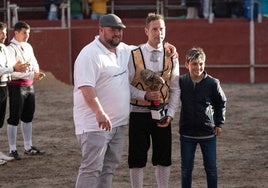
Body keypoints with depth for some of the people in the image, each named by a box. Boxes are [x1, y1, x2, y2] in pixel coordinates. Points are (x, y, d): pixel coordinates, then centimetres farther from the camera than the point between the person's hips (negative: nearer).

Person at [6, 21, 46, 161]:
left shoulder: (28, 47, 13)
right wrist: (32, 74, -25)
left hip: (29, 85, 8)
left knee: (28, 117, 16)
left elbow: (34, 63, 19)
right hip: (17, 86, -8)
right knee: (14, 118, -1)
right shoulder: (11, 49, -14)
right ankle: (13, 150, 4)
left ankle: (28, 147, 27)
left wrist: (37, 72, -3)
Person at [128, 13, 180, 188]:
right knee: (137, 159, 4)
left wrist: (170, 114, -4)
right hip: (139, 112, -2)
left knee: (163, 158, 8)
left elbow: (175, 89, 5)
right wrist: (145, 95, -20)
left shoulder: (171, 57, 2)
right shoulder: (134, 55, -6)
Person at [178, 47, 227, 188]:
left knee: (211, 168, 6)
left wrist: (219, 124, 4)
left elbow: (221, 103, 6)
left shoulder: (212, 83, -8)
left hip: (208, 133, -1)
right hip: (187, 134, 1)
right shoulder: (181, 82, -5)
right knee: (186, 168, 8)